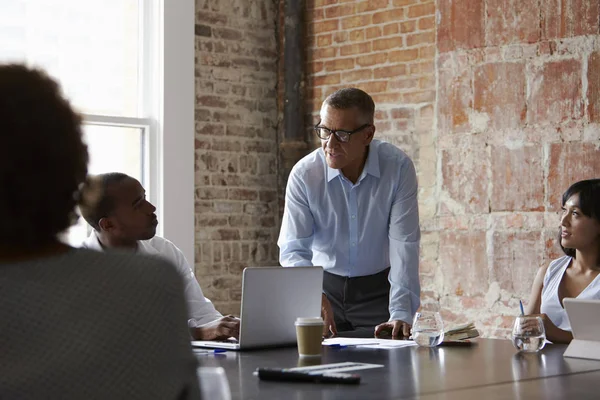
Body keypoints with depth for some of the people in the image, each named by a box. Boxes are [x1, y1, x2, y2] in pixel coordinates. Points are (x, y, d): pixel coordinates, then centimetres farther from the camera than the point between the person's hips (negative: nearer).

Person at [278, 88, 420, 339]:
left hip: (379, 289, -1)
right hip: (325, 286, 1)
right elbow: (293, 250, -14)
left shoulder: (398, 168, -15)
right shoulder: (303, 174, -14)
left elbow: (404, 244, -17)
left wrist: (401, 314, -27)